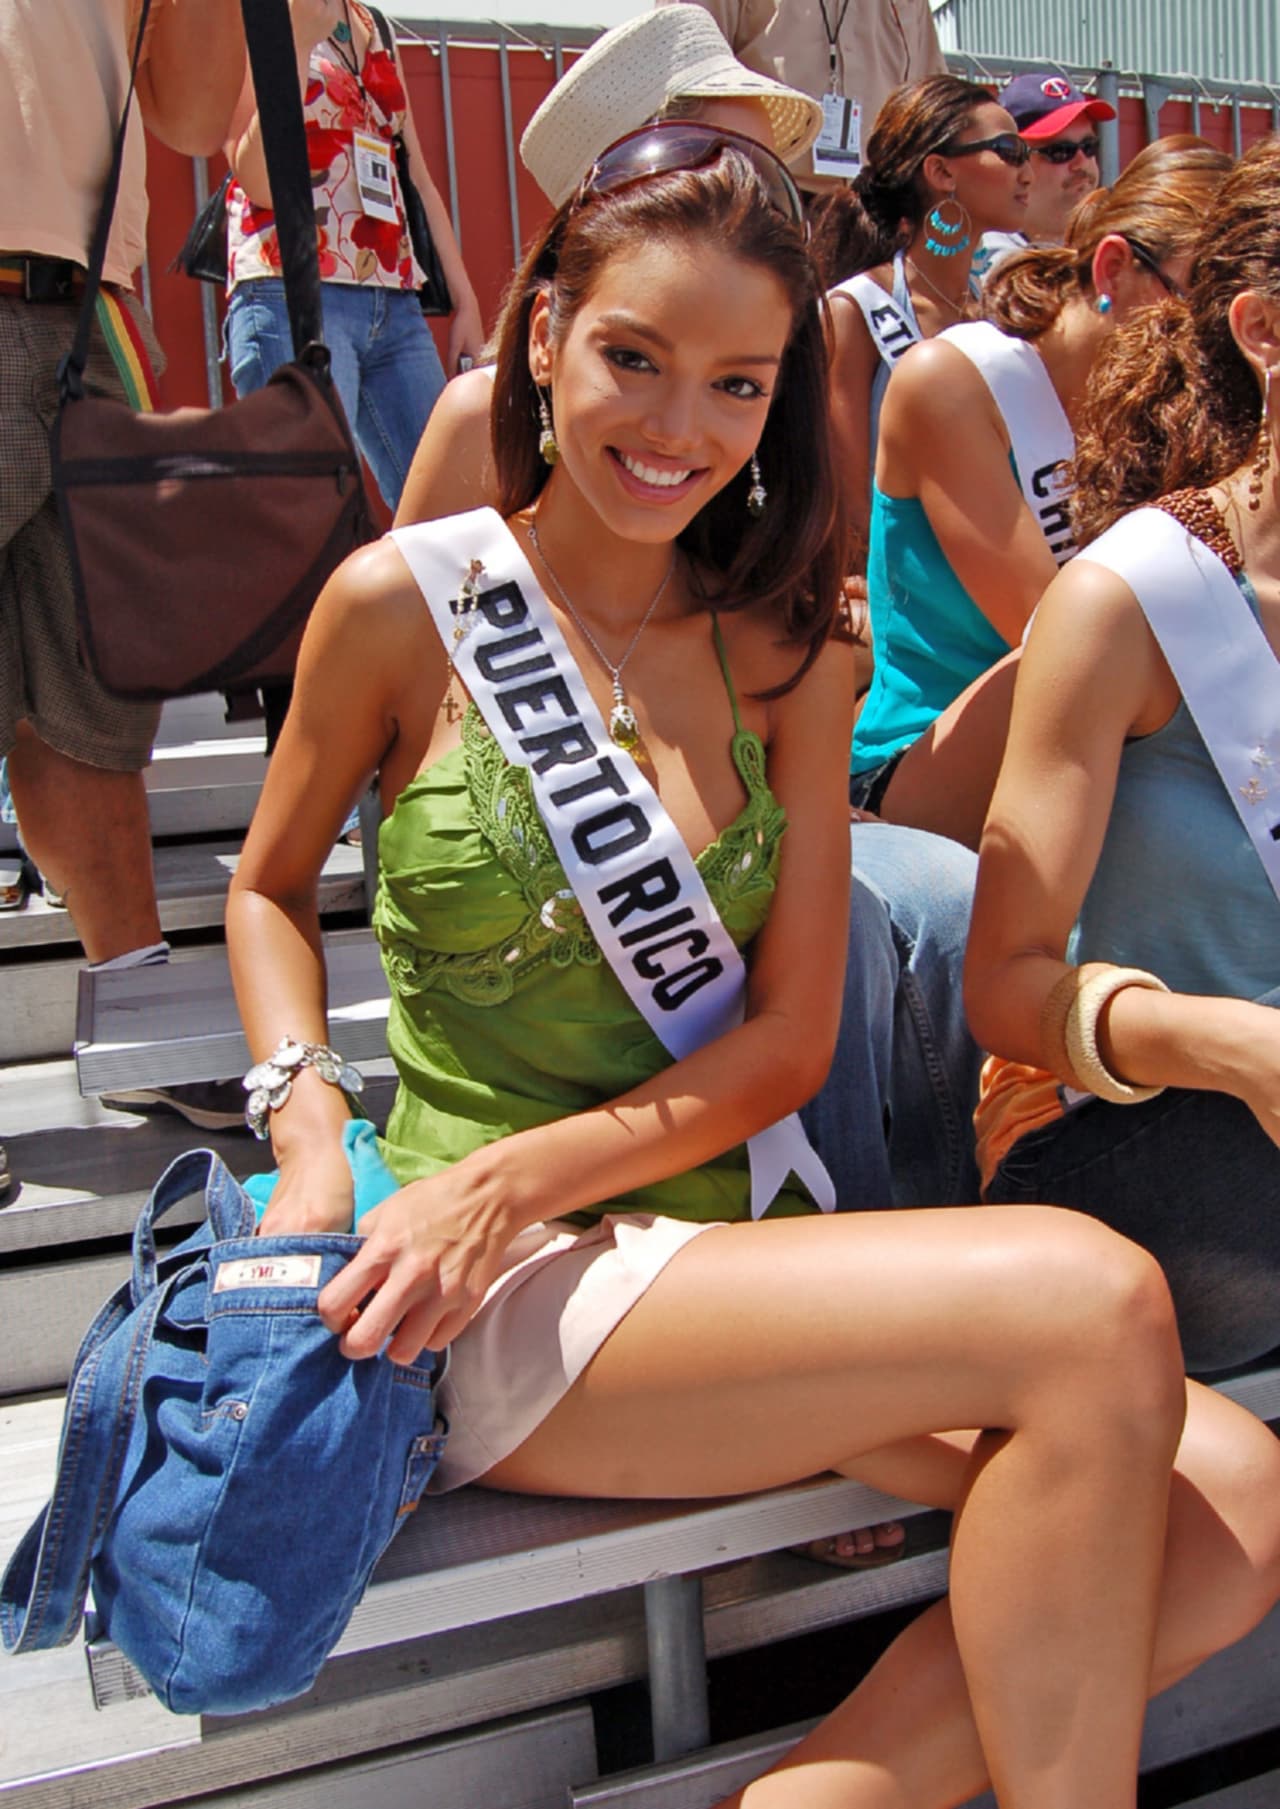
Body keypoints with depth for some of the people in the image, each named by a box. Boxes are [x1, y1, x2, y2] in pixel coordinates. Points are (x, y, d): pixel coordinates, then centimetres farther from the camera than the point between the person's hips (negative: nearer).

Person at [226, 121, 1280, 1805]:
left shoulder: (789, 658, 6)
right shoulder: (403, 602, -3)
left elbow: (792, 1040, 1)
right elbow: (270, 888, 10)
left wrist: (516, 1173, -13)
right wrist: (307, 1122, -9)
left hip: (735, 1242, 5)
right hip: (505, 1298, -4)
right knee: (1093, 1301, -23)